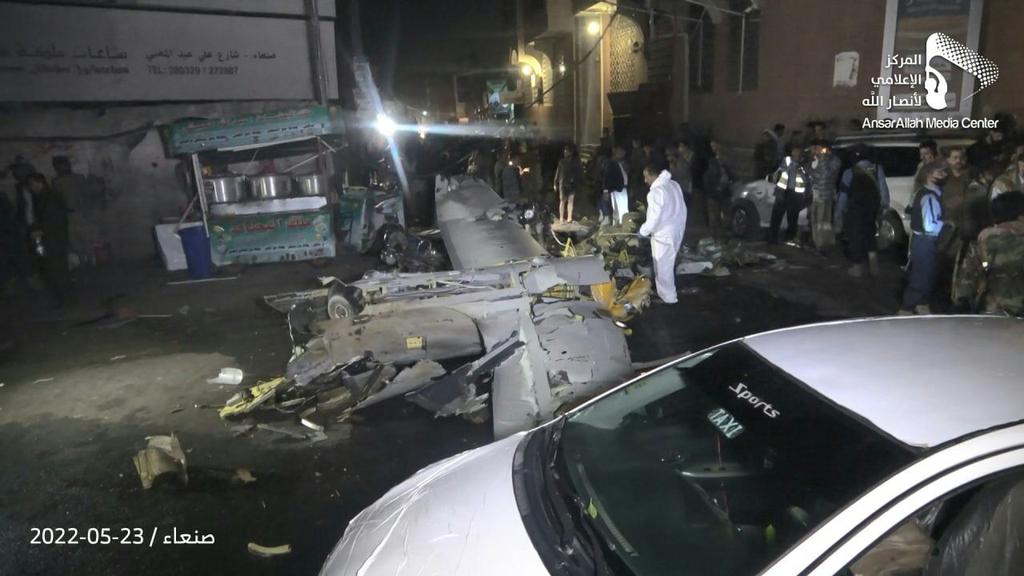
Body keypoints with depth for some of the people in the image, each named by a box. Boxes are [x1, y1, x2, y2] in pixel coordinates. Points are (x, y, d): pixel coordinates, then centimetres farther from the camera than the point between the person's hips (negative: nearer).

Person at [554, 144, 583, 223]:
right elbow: (558, 172, 6)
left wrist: (579, 184, -3)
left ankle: (569, 218, 2)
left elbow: (579, 173, 4)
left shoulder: (576, 162, 4)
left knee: (570, 201, 0)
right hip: (563, 183, 0)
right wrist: (555, 184, 2)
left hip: (572, 184, 0)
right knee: (562, 201, 0)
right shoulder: (562, 161, 6)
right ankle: (561, 218, 2)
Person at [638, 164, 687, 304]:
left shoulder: (656, 191, -23)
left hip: (663, 235, -9)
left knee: (663, 267, 4)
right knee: (667, 265, 21)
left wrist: (643, 231, -9)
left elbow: (655, 217, -24)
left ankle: (668, 297, 13)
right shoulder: (674, 185, 5)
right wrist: (680, 225, 21)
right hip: (676, 230, 9)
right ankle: (666, 293, 33)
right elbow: (681, 209, 12)